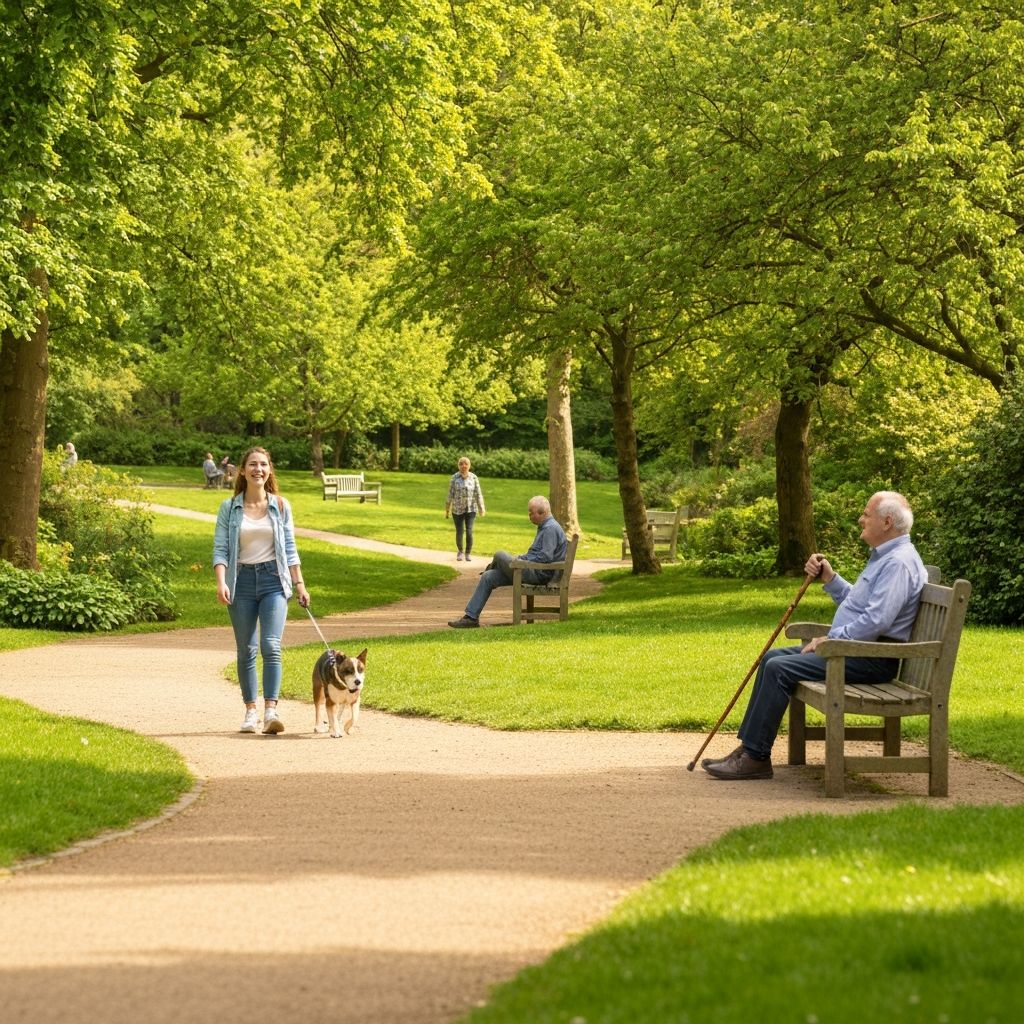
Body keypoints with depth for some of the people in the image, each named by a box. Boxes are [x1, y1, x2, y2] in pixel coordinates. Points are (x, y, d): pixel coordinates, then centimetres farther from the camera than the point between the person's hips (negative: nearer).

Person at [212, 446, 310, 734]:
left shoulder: (280, 506, 6)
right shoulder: (229, 507, 2)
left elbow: (289, 548, 10)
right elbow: (220, 549, -1)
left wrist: (300, 584, 6)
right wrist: (221, 582, -15)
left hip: (273, 579, 0)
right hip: (242, 580, 0)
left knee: (271, 646, -14)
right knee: (246, 651, 6)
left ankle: (271, 711, -20)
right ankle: (250, 711, 14)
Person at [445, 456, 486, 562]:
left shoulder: (473, 477, -1)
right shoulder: (454, 477, -2)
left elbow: (478, 494, 1)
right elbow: (450, 494, 0)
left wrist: (481, 509, -1)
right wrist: (447, 509, 3)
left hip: (471, 509, 0)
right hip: (458, 509, 0)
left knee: (469, 531, -10)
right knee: (459, 532, 4)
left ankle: (468, 554, 7)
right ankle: (460, 551, 30)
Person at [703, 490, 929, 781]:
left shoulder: (899, 562, -18)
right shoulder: (884, 556, 18)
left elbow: (877, 620, -28)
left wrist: (830, 640, -18)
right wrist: (829, 578, 13)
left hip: (871, 659, -11)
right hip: (853, 648, 11)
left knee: (779, 669, -19)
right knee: (773, 658, 8)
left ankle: (755, 757, -14)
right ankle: (748, 745, 5)